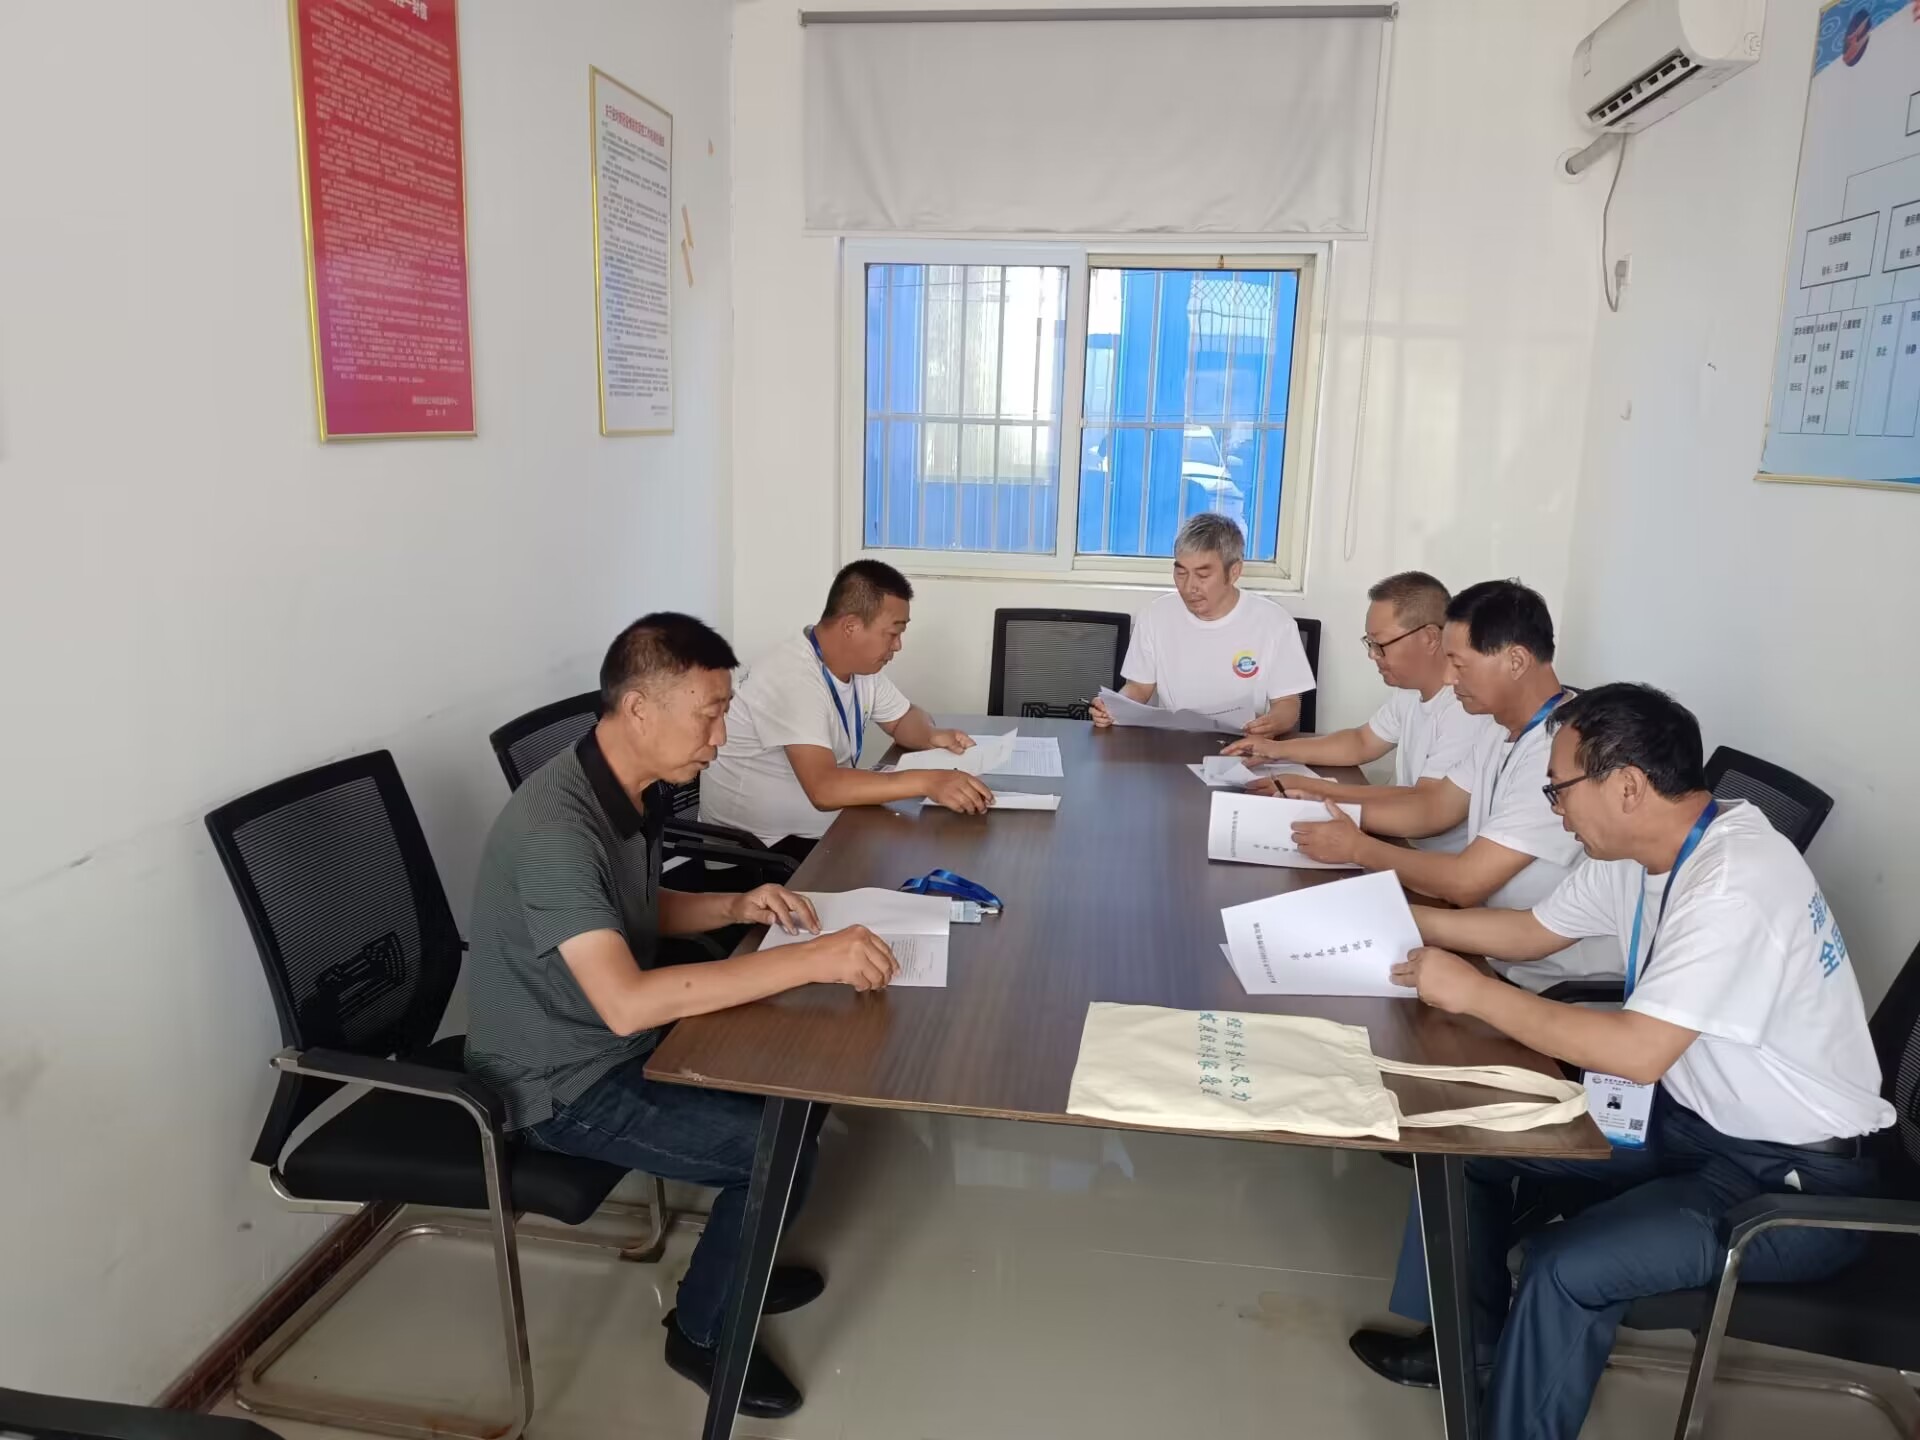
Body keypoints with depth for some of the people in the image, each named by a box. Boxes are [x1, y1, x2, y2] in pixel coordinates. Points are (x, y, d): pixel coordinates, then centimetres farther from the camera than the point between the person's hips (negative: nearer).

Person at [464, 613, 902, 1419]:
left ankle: (735, 1265, 28)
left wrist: (733, 908, -4)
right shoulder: (554, 826, -31)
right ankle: (703, 1330, 11)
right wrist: (810, 961, -39)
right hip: (564, 1083, -9)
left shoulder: (635, 791, -2)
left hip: (625, 1040, 9)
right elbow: (626, 1002, -39)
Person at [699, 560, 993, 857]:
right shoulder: (793, 677, -27)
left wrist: (932, 736, -7)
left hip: (823, 828, 8)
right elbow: (823, 788, -36)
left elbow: (903, 719, 17)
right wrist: (928, 782, -41)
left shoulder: (863, 662, 0)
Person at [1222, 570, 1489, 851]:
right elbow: (1362, 743, 21)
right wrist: (1276, 749, 9)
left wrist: (1314, 791, -24)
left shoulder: (1467, 707, -23)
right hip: (1407, 848, 8)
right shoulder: (1410, 688, 7)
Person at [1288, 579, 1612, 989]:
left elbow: (1465, 882, -26)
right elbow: (1435, 807, 13)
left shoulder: (1562, 750, -27)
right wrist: (1329, 803, 1)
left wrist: (1358, 848, -13)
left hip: (1549, 984, -8)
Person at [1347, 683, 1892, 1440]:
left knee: (1567, 1266, -26)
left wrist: (1475, 991, -26)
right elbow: (1533, 930, 12)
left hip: (1796, 1175, -9)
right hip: (1690, 1116, 9)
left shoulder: (1736, 882, -30)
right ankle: (1463, 1340, 23)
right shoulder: (1635, 847, -3)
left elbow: (1638, 1051, -35)